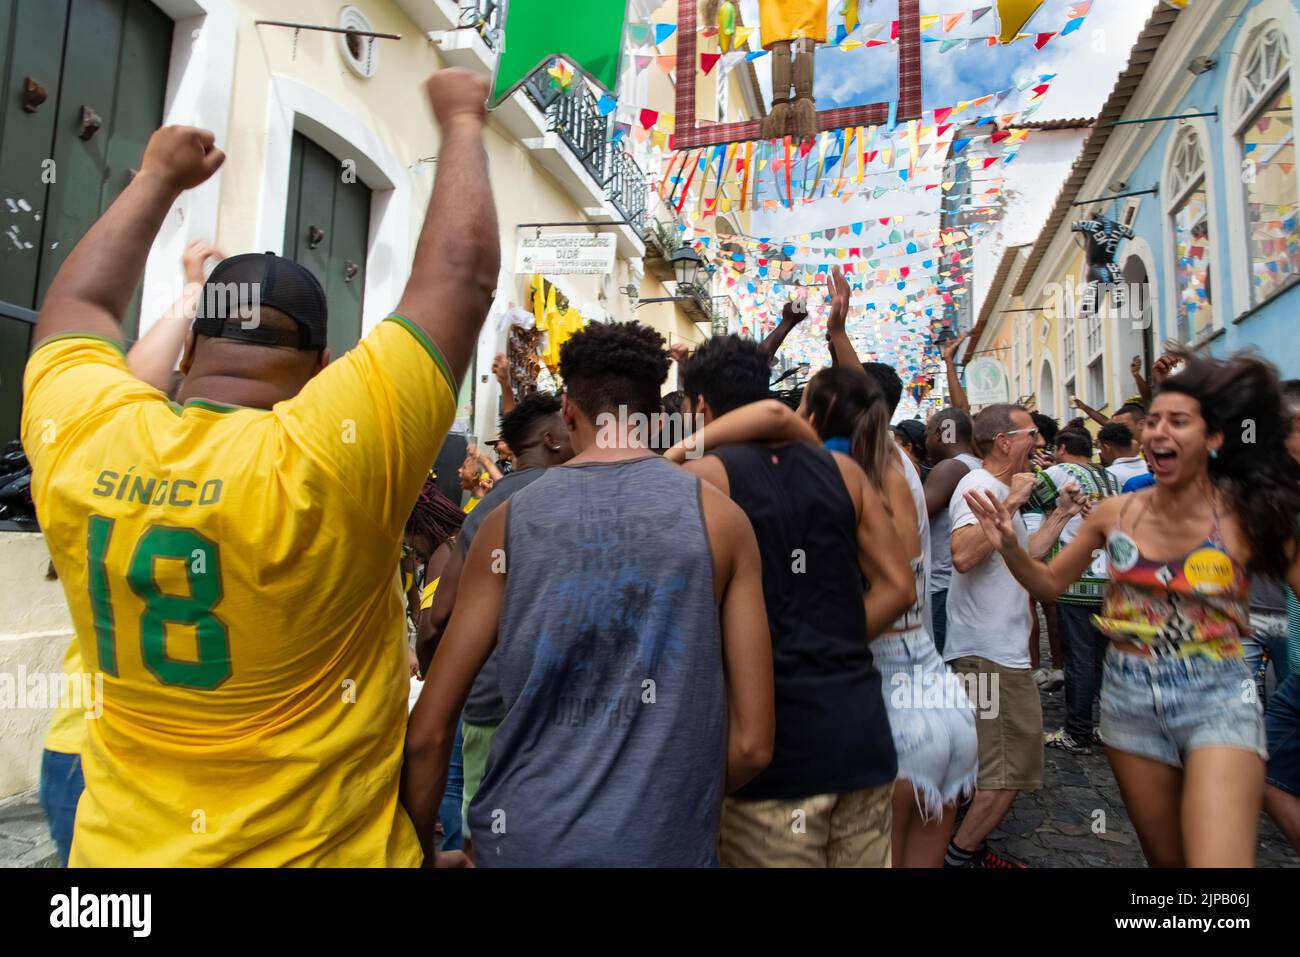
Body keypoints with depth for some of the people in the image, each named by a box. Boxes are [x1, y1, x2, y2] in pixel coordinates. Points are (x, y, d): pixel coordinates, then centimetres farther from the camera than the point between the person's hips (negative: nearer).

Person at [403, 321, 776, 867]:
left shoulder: (509, 521, -2)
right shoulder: (718, 517, -3)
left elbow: (428, 733, -1)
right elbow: (753, 741, -4)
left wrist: (420, 852, 13)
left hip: (526, 841, 1)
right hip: (667, 844, 0)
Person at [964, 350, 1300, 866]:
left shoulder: (1249, 516, -10)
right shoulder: (1115, 513, -2)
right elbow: (1050, 583, 6)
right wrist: (1009, 547, -10)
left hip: (1216, 703, -3)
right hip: (1129, 698, 3)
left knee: (1215, 859, -16)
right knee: (1165, 858, 19)